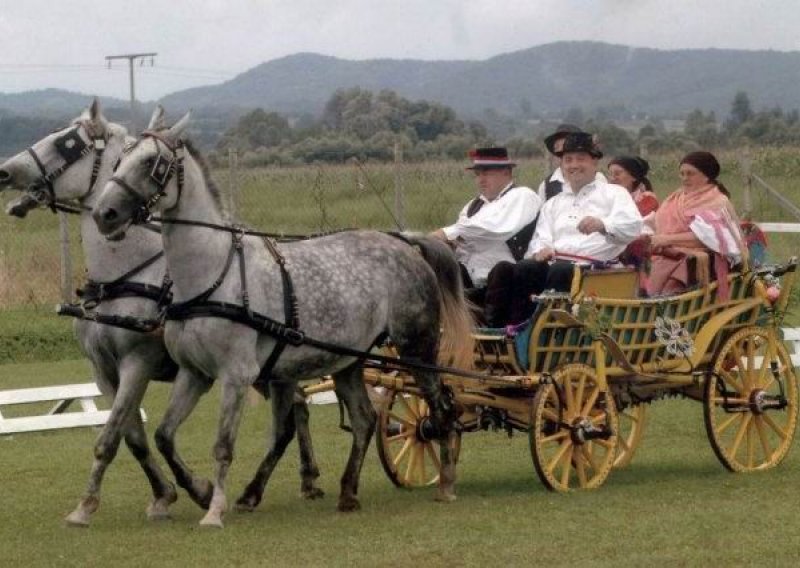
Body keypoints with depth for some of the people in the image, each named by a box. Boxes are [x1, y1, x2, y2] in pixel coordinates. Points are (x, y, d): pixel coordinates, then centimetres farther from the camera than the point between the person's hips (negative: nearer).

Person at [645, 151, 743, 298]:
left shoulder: (718, 202, 4)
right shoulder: (676, 199, 23)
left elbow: (707, 235, -10)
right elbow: (659, 224, 16)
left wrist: (669, 239, -17)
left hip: (698, 260, -6)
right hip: (668, 256, 6)